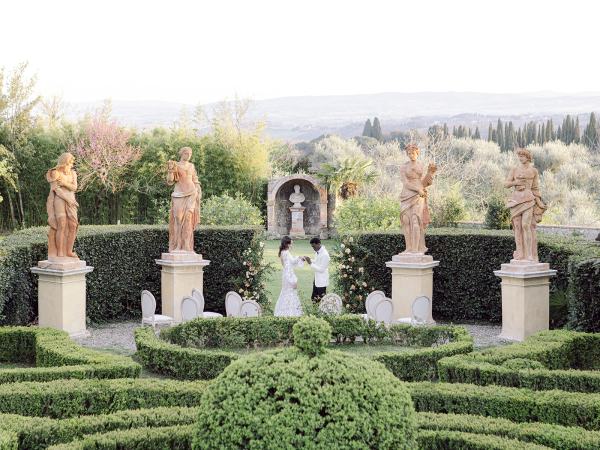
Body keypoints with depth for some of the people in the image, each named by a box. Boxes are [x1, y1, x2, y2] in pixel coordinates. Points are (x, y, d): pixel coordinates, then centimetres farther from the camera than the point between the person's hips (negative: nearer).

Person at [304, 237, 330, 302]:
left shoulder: (324, 254, -25)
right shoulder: (317, 252, 3)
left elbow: (321, 269, -24)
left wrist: (310, 263, -24)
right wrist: (309, 260, 0)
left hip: (322, 281, -9)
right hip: (316, 280, 9)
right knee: (314, 298, 17)